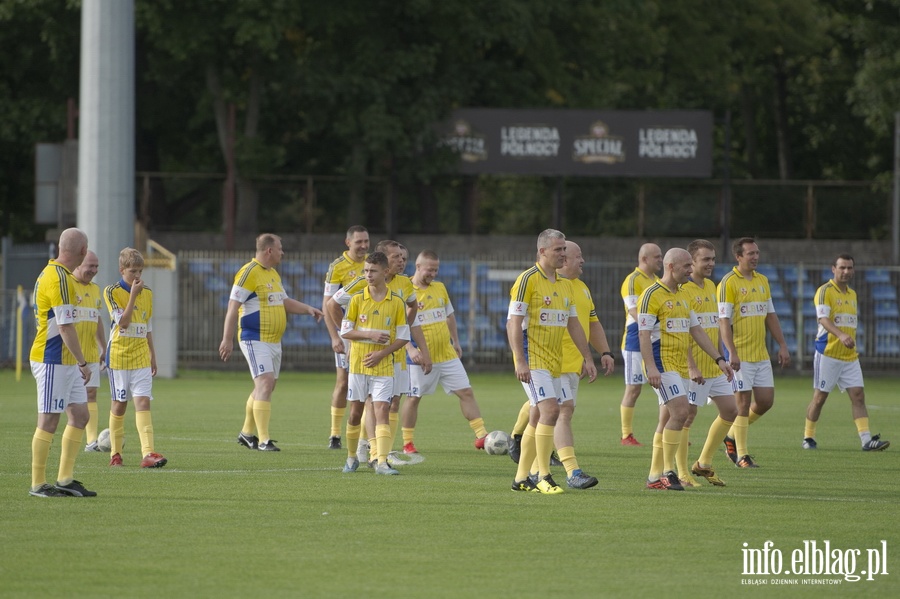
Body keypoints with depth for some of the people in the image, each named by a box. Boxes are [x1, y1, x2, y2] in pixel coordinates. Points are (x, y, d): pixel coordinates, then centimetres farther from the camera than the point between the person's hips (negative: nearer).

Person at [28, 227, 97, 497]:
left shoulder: (51, 273, 14)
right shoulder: (58, 279, -18)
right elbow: (65, 326, -21)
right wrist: (83, 363, -17)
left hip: (66, 362, 10)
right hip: (52, 361, -10)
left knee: (79, 415, 10)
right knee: (49, 421, -5)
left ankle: (65, 480, 13)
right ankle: (38, 484, 0)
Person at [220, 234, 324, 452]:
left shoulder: (273, 274, 16)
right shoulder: (249, 273, -13)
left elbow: (284, 301, 27)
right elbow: (233, 307, -16)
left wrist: (308, 309, 11)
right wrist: (227, 339, -19)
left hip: (274, 341, 9)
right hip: (255, 340, -9)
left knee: (265, 387, 14)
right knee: (265, 383, -16)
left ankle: (247, 432, 27)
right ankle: (263, 440, -18)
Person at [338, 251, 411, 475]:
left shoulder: (397, 303, -1)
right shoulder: (357, 299, 0)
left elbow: (403, 337, 1)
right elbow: (345, 331, -1)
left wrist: (382, 353, -12)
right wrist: (370, 335, -16)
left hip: (383, 365, -1)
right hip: (358, 364, 1)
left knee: (381, 411, -10)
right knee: (355, 412, 7)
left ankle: (382, 461, -15)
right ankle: (351, 457, 23)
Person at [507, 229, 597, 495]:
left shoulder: (565, 285, 14)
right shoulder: (528, 280, -10)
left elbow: (573, 324, 20)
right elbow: (513, 322, -13)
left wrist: (587, 358, 14)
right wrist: (520, 361, -20)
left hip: (555, 362, 8)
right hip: (533, 360, -8)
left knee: (538, 417, 9)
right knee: (550, 410, -17)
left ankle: (521, 478, 15)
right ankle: (543, 476, -14)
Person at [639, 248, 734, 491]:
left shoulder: (684, 296, 16)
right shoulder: (652, 295, -10)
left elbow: (696, 331, 19)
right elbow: (644, 334, -15)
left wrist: (719, 359, 13)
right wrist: (651, 367, -24)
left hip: (681, 367, 9)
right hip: (662, 365, -9)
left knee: (667, 420, 8)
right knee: (680, 411, -19)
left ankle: (655, 477, 12)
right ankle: (667, 471, -14)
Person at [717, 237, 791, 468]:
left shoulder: (762, 281, 13)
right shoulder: (729, 283, -9)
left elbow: (771, 316, 19)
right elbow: (723, 320, -13)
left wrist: (782, 345, 13)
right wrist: (731, 352, -21)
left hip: (761, 354, 7)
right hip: (740, 355, -7)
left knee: (765, 401, 5)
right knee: (743, 402, -5)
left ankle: (733, 436, 25)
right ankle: (742, 455, 3)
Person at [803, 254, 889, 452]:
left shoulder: (852, 294, 16)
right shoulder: (825, 291, -8)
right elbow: (823, 318, -23)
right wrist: (841, 335, -38)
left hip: (850, 356, 6)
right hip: (827, 354, -6)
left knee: (858, 396, -5)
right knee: (820, 397, 1)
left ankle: (866, 439, -11)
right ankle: (808, 437, 15)